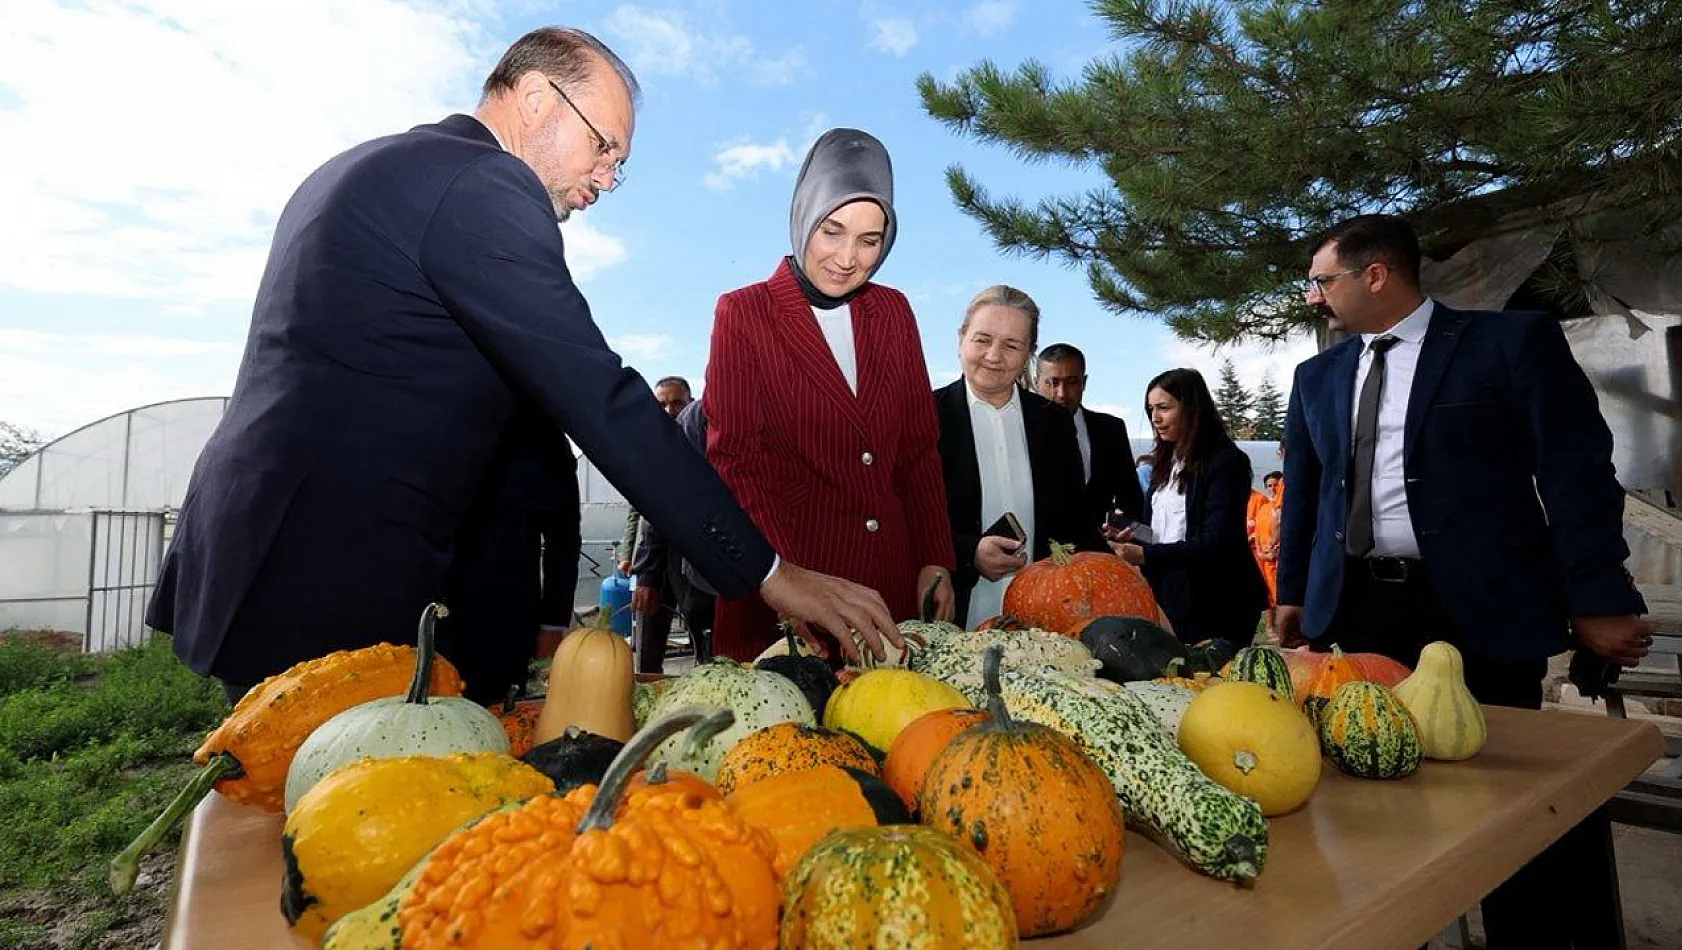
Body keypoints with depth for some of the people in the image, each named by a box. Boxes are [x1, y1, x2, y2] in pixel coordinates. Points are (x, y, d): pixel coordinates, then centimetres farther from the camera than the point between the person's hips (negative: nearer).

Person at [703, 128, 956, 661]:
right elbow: (734, 459, -9)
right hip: (780, 576, -3)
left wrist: (934, 560, 3)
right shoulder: (743, 313, -1)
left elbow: (918, 449, 11)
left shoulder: (893, 312, 11)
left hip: (890, 575, 4)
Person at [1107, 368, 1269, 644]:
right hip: (1167, 597, 7)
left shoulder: (1226, 461, -10)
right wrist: (1131, 539, -2)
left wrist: (1145, 555, -23)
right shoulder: (1165, 462, 14)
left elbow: (1216, 542, -19)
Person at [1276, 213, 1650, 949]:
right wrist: (1292, 592, 14)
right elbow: (1301, 493, 16)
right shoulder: (1317, 377, 12)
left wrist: (1597, 600, -9)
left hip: (1478, 609, -4)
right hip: (1358, 608, 4)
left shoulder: (1512, 341, -1)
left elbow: (1577, 473, -5)